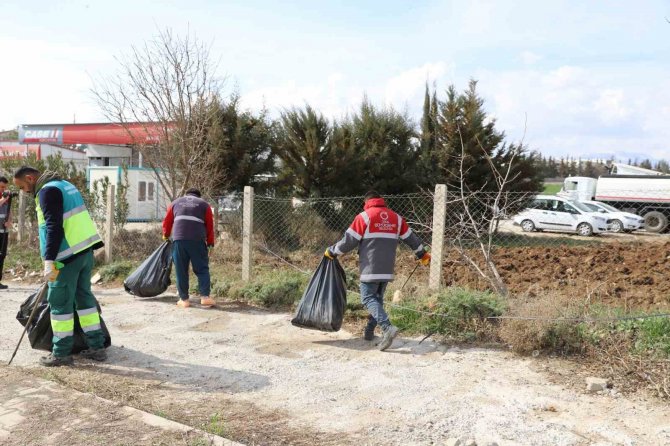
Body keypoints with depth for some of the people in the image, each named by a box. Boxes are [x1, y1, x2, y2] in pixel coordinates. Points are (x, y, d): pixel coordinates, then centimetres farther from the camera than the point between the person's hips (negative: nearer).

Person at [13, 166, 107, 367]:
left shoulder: (47, 190, -9)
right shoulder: (64, 185, 19)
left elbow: (53, 227, -20)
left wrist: (49, 260, -23)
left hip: (68, 255, -9)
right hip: (86, 250, 9)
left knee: (59, 302, 1)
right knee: (84, 297, 13)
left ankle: (61, 353, 8)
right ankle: (97, 346, 16)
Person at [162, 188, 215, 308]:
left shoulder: (176, 202, 22)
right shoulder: (204, 204, 17)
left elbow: (167, 221, 22)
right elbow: (210, 226, 12)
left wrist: (166, 235, 39)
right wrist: (210, 243, 18)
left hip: (179, 239, 1)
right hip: (197, 241, -1)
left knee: (181, 270, 7)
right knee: (202, 269, 6)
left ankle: (184, 299, 9)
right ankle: (205, 297, -4)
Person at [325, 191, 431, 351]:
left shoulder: (364, 217, -4)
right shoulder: (396, 218, 12)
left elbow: (349, 240, -5)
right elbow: (411, 238, 18)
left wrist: (331, 252, 8)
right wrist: (423, 255, 32)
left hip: (370, 268, -6)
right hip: (387, 269, 6)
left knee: (368, 298, -4)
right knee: (378, 298, 17)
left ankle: (387, 327, -22)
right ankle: (369, 332, 21)